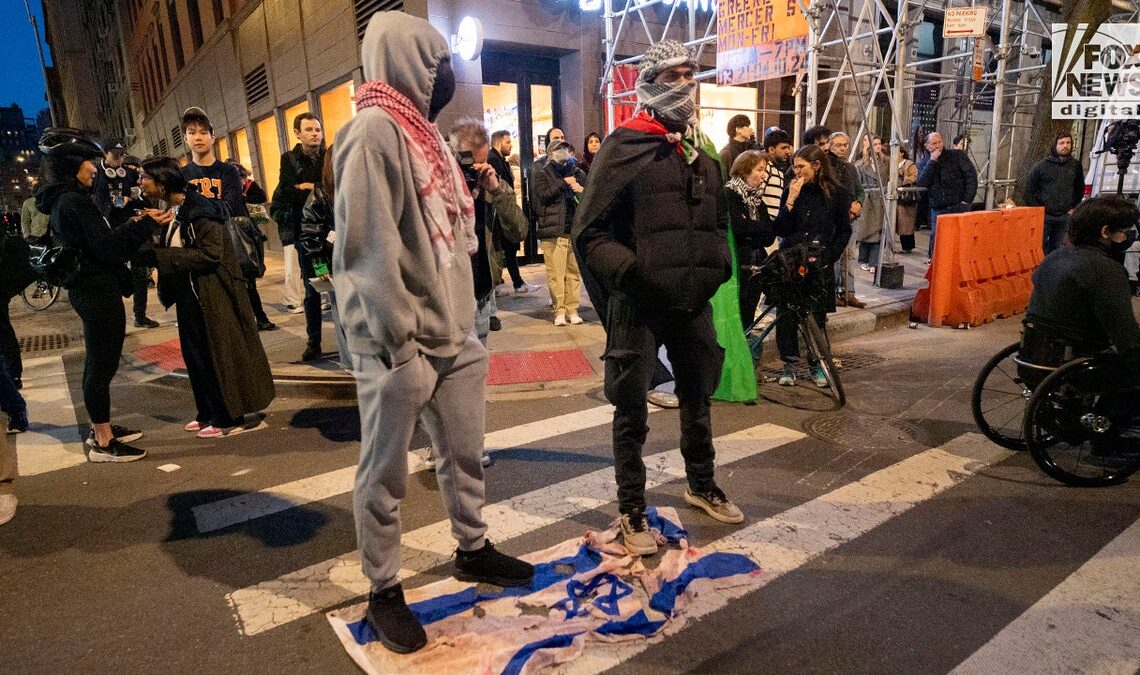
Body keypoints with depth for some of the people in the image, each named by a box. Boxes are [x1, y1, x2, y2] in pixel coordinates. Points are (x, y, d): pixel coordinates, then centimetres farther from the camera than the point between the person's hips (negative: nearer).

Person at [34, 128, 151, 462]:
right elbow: (106, 246, -20)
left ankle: (102, 429, 30)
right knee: (102, 364, -4)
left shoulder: (62, 200, 14)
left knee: (99, 362, 18)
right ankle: (103, 443, 5)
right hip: (98, 289, -10)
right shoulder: (74, 200, -17)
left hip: (88, 288, 10)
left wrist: (129, 225, 12)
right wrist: (143, 226, -14)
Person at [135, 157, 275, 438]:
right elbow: (173, 250, 14)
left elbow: (209, 253, -25)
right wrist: (154, 228, -2)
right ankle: (210, 412, 27)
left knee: (220, 353, 0)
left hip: (212, 296, -9)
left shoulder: (199, 210, -17)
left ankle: (231, 417, 11)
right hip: (189, 295, 9)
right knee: (196, 355, 14)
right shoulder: (172, 212, 10)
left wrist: (157, 256, -24)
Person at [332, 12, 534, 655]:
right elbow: (370, 248, -19)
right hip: (401, 342, -9)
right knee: (385, 473, 6)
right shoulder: (374, 131, -12)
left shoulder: (424, 131, 17)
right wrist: (400, 343, -20)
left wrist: (479, 195, 8)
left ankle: (474, 549, 37)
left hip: (454, 332, 9)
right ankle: (384, 590, 23)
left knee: (465, 452, 18)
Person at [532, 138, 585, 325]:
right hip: (553, 230, -3)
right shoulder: (542, 174, 10)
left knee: (574, 271, 3)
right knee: (555, 273, -4)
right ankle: (559, 310, 3)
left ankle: (572, 309, 10)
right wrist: (563, 183, -7)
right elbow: (543, 194, -7)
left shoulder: (578, 173, 19)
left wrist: (582, 190, -1)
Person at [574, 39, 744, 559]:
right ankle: (631, 510, 22)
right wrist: (631, 274, -20)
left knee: (698, 399, 20)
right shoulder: (623, 149, -7)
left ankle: (701, 485, 41)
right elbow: (589, 232, -11)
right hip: (639, 304, -6)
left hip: (694, 303, 7)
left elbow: (718, 220, 26)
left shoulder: (700, 155, 14)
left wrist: (719, 265, 11)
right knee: (632, 411, 5)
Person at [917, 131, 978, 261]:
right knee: (936, 239, -2)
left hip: (959, 206, -2)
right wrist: (932, 161, -11)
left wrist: (967, 200, -10)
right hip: (938, 210, 2)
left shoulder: (957, 155, 5)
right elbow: (922, 183, -7)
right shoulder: (924, 164, 12)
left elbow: (971, 176, 0)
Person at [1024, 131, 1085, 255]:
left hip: (1064, 216, 3)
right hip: (1044, 215, -3)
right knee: (1041, 246, -1)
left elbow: (1080, 189, 16)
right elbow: (1028, 188, -3)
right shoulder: (1042, 165, -4)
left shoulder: (1076, 165, 7)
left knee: (1057, 247, 10)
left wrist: (1073, 207, 8)